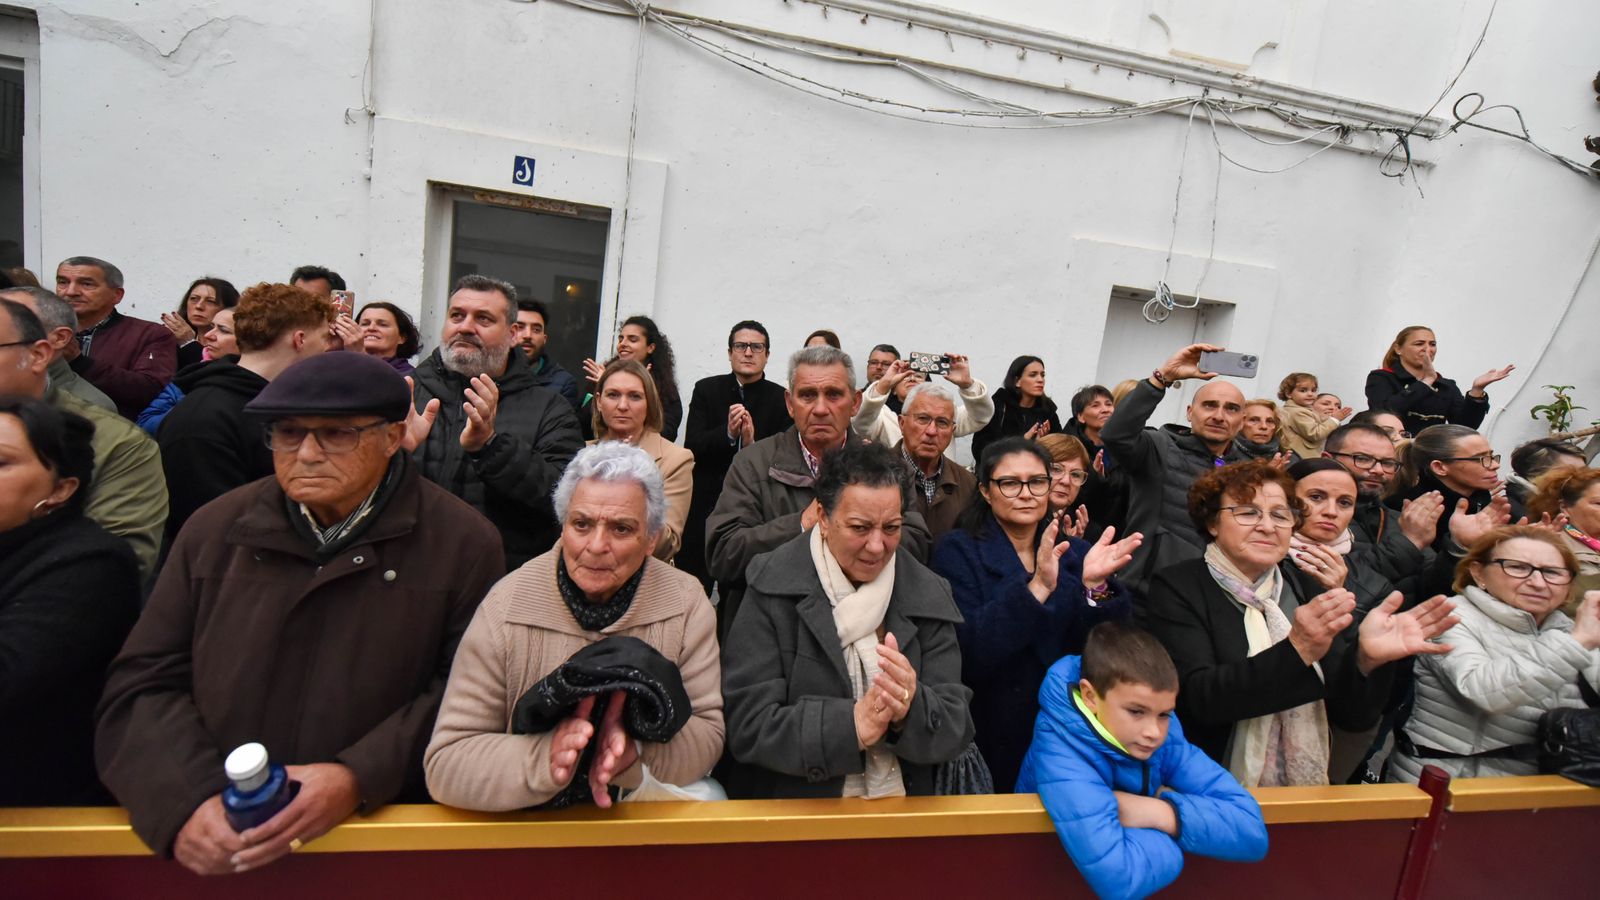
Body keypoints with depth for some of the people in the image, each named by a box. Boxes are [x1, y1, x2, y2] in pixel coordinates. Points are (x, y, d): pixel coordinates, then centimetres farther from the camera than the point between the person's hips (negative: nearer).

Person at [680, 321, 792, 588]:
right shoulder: (706, 389, 3)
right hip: (704, 505, 1)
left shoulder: (781, 399, -2)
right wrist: (728, 433, -22)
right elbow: (692, 447, -6)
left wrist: (752, 443, -24)